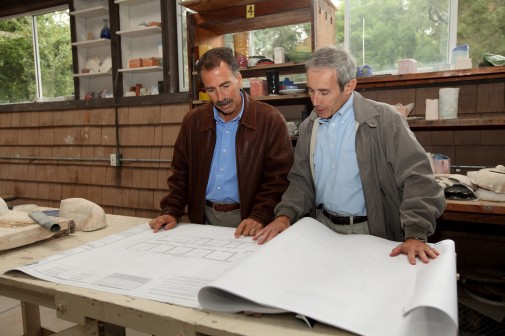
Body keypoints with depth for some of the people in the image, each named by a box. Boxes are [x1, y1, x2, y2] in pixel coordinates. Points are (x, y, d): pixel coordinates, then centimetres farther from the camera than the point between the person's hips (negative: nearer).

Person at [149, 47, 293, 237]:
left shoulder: (271, 120, -5)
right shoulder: (192, 121, 8)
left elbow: (279, 177, -8)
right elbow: (181, 173, 13)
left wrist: (259, 217, -18)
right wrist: (171, 211, 1)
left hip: (246, 220, -3)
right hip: (204, 218, 3)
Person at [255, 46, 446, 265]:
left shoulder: (383, 119, -10)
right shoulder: (309, 127, 7)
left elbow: (416, 176, -15)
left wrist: (415, 235, -24)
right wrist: (285, 215, -6)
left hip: (372, 234, -3)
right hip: (322, 229, 4)